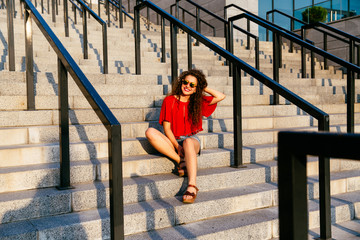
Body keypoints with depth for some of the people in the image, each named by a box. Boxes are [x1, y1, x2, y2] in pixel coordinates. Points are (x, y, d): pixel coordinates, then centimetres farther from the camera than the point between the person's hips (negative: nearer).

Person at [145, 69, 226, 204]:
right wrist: (177, 146, -17)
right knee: (150, 132, -28)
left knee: (188, 142, -39)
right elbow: (167, 128, -3)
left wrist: (204, 88, 6)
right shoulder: (169, 100, 3)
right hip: (173, 141, 1)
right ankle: (182, 162, -31)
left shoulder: (199, 102, 10)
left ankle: (192, 187, -50)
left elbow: (221, 97, 0)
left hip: (193, 140, 0)